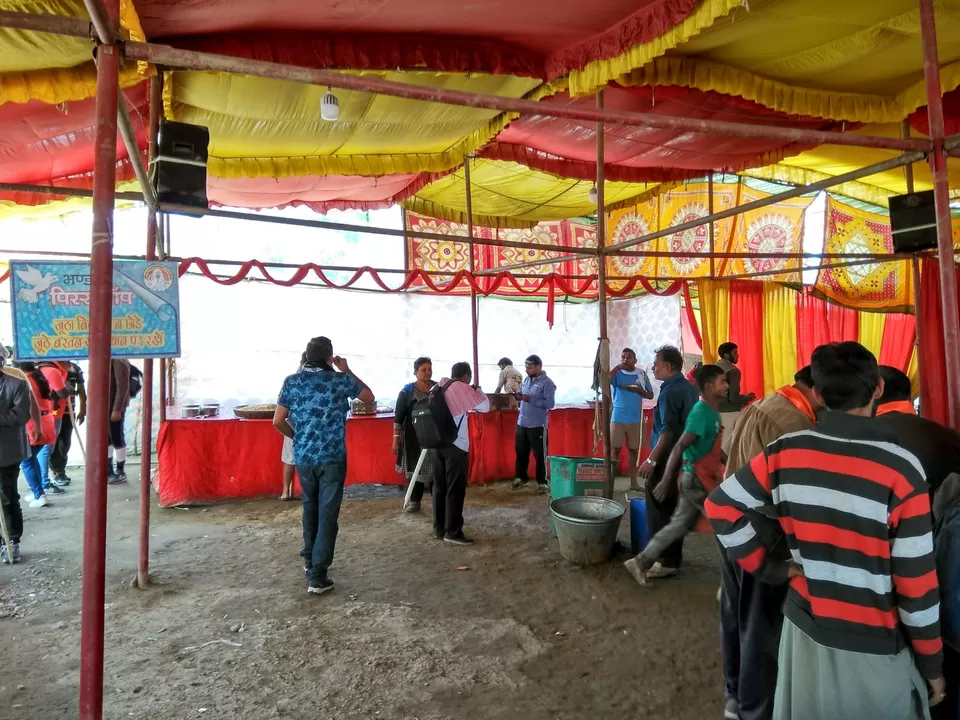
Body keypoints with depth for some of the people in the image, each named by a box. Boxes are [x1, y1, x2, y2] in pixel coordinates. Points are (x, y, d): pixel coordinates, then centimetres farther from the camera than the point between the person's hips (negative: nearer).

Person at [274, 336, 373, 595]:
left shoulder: (292, 381, 0)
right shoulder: (339, 380, -7)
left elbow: (278, 421, 1)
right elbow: (369, 397, 10)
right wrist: (347, 371, 13)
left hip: (303, 457, 4)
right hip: (332, 458, -3)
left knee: (310, 508, 23)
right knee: (327, 514, 1)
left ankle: (310, 561, 34)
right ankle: (317, 576, 2)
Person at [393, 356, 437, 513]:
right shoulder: (407, 392, -4)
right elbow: (398, 417, -3)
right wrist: (396, 438, -8)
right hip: (414, 437, -1)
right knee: (416, 467, 6)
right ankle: (414, 501, 18)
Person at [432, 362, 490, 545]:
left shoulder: (439, 387, 10)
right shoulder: (462, 388, -10)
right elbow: (485, 407, -7)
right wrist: (478, 391, 10)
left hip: (438, 443, 7)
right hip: (456, 446, -7)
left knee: (440, 487, 13)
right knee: (455, 490, 0)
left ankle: (439, 528, 21)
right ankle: (453, 532, 5)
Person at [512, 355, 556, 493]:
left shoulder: (547, 383, -12)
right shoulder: (527, 380, 11)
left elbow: (550, 404, -19)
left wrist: (531, 400, -22)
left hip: (537, 425, -7)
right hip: (522, 423, 7)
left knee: (539, 455, 3)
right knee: (521, 452, 15)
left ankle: (542, 482, 14)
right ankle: (522, 478, 30)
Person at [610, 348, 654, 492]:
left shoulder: (641, 374, 4)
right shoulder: (617, 373, -1)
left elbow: (650, 395, 7)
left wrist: (639, 390, -12)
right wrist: (618, 367, -24)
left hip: (635, 419, 2)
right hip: (618, 418, -2)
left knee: (634, 450, 9)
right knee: (615, 449, 0)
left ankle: (633, 482, 17)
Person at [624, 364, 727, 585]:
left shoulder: (713, 412, 10)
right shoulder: (701, 413, -19)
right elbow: (679, 447, -24)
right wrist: (665, 481, -26)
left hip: (699, 479, 9)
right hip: (697, 480, -9)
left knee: (678, 525, 12)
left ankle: (641, 562, 18)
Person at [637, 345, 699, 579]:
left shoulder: (670, 391, -17)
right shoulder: (690, 388, 10)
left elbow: (668, 431, -24)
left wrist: (651, 459, -23)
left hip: (667, 458, -9)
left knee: (659, 509, -1)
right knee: (674, 509, 16)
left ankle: (665, 561, 4)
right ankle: (674, 556, 25)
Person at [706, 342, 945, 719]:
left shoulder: (785, 453, -11)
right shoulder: (900, 468, -19)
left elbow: (720, 506, -6)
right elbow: (916, 582, -14)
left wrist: (772, 566, 0)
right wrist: (931, 663, 0)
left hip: (804, 628, 3)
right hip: (874, 646, -2)